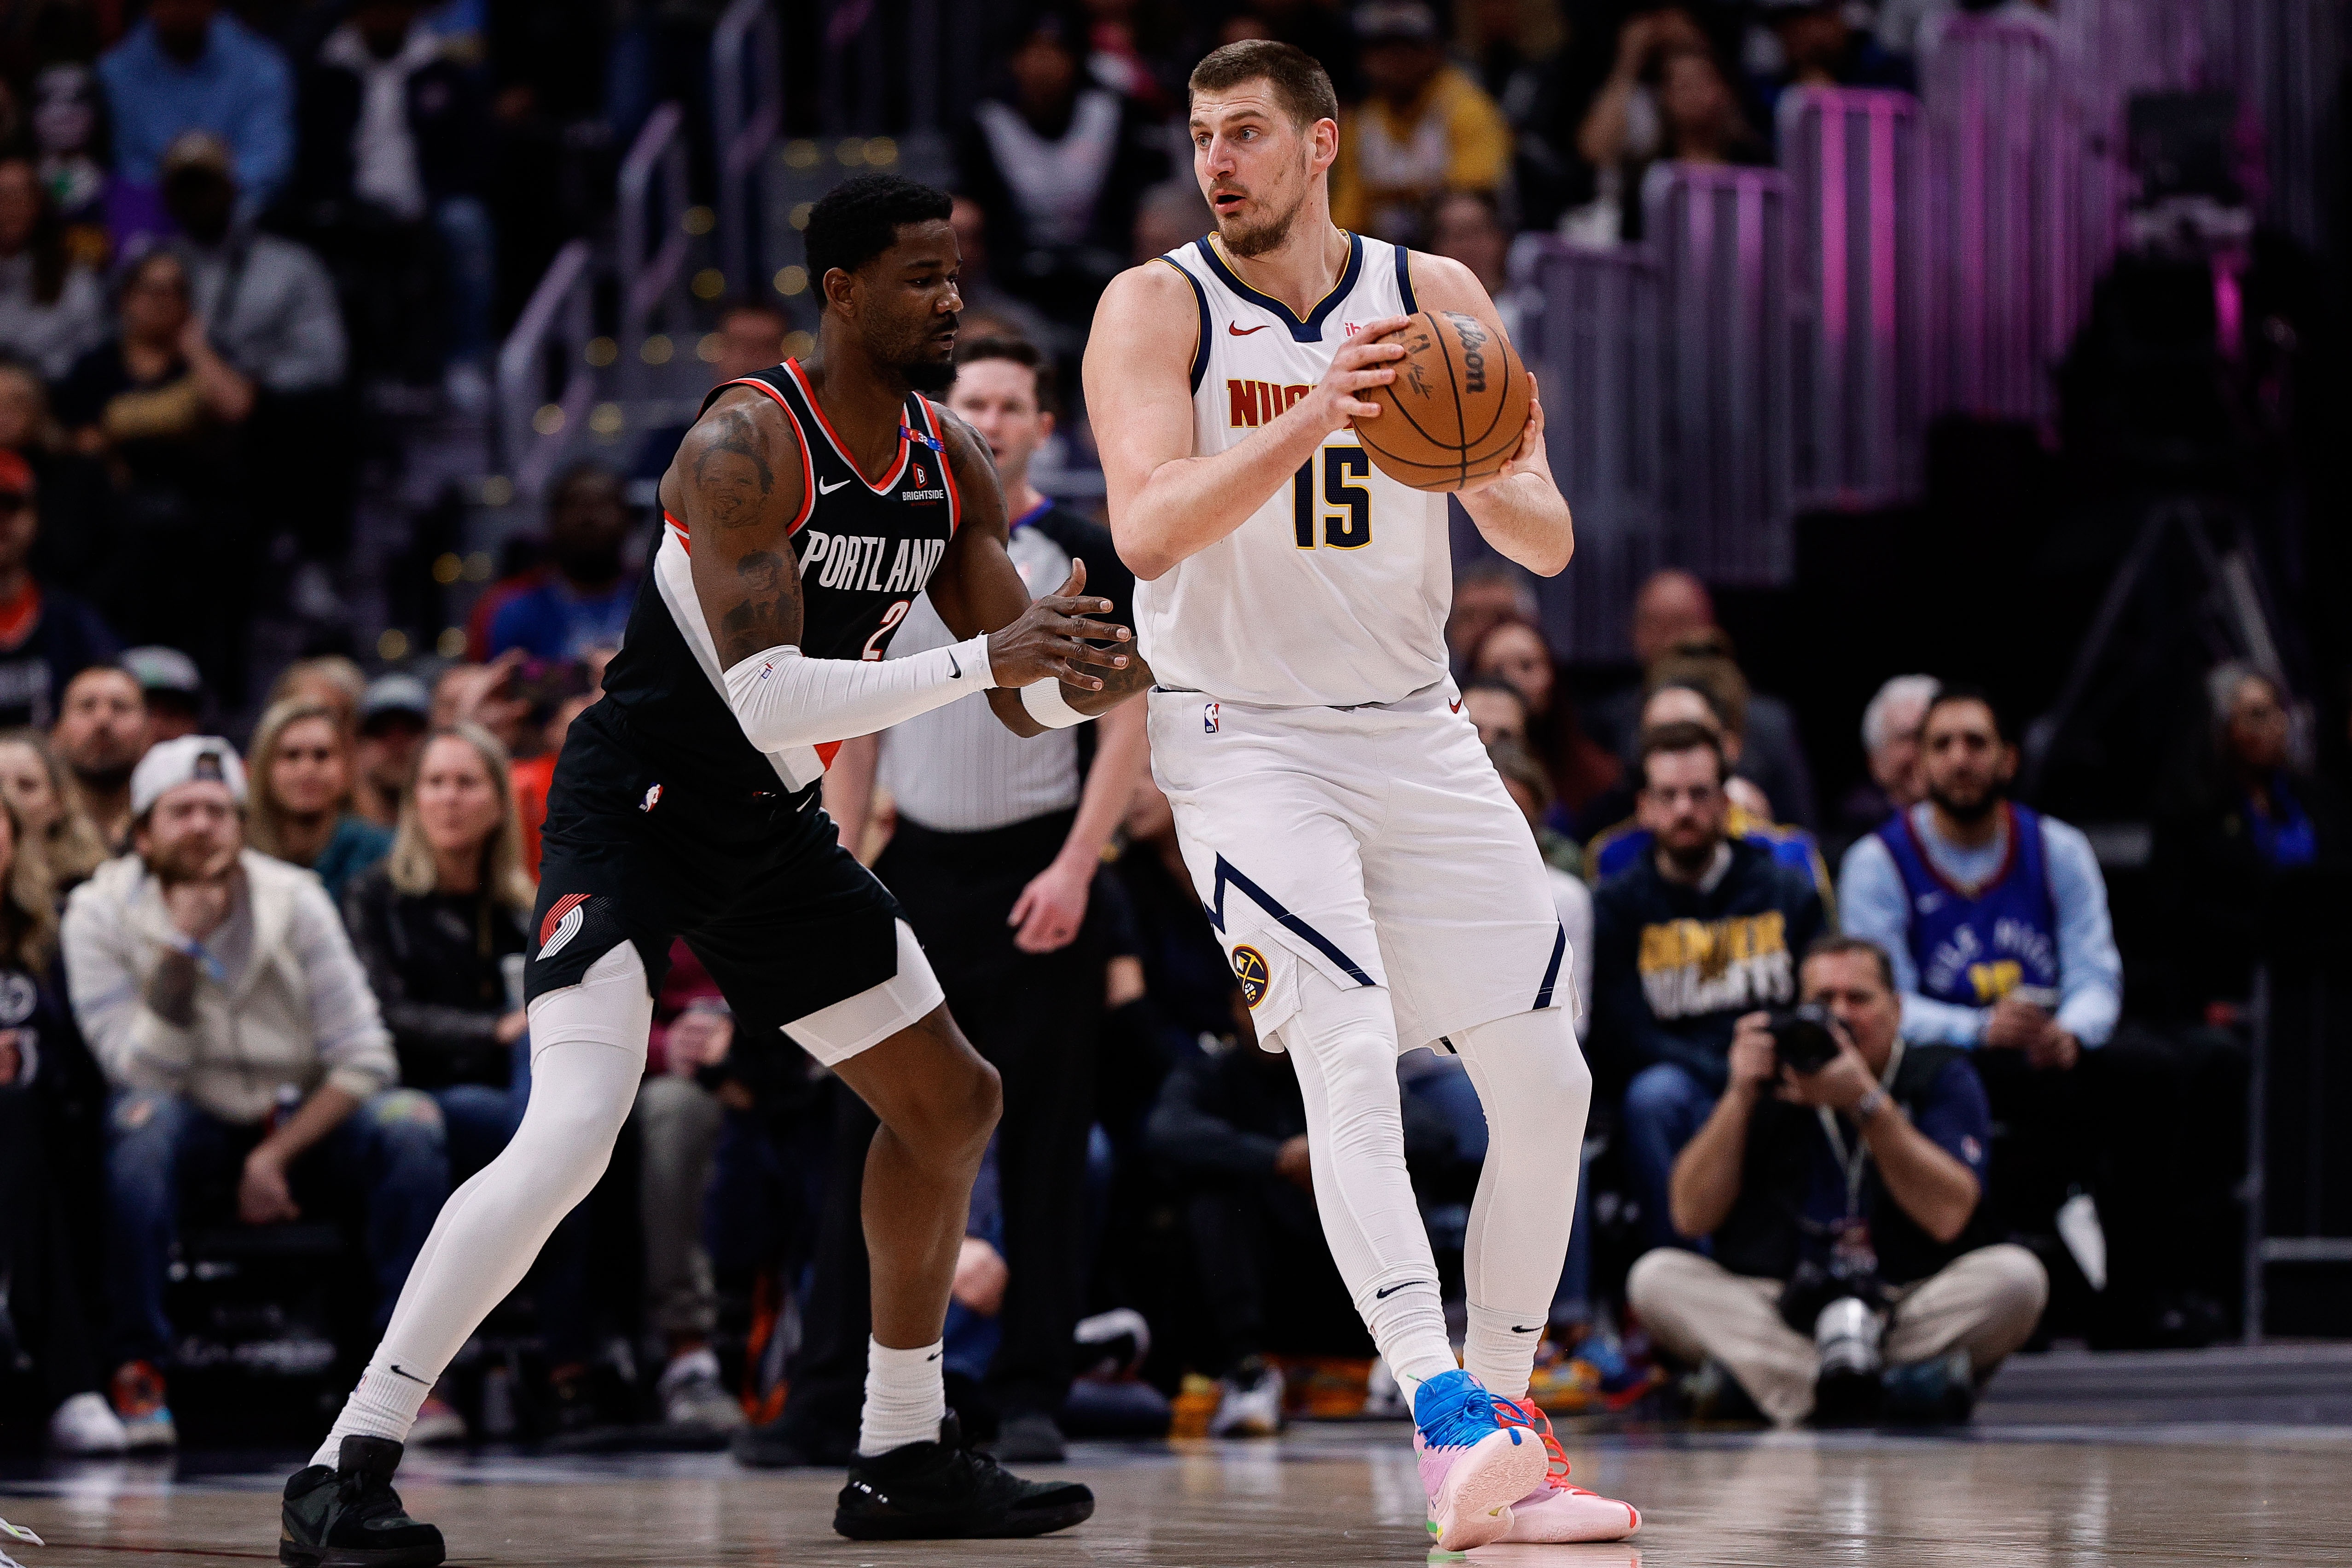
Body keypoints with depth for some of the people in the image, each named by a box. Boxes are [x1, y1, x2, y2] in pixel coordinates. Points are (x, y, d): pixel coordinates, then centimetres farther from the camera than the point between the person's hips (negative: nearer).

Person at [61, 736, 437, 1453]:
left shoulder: (293, 901, -7)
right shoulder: (100, 915, -10)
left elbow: (362, 1058, -8)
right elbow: (143, 1071, -18)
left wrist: (274, 1157, -16)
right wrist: (181, 946, -26)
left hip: (301, 1120, 2)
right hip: (196, 1128, -2)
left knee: (410, 1124, -27)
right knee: (143, 1121, -36)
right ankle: (137, 1369, -28)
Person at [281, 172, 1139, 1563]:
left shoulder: (953, 464, 3)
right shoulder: (745, 446, -22)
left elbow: (1021, 696, 5)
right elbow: (767, 696, -31)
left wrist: (1085, 679, -19)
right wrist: (984, 660, -33)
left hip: (772, 827, 9)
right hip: (637, 809, -9)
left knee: (951, 1101, 14)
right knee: (575, 1133, -24)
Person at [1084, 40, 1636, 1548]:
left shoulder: (1435, 295, 3)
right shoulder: (1158, 307, -6)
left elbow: (1550, 546, 0)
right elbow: (1149, 529, -22)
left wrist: (1498, 488, -23)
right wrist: (1316, 418, -32)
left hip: (1418, 734, 5)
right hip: (1248, 737, -5)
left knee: (1547, 1082, 3)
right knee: (1349, 1051, -24)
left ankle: (1499, 1420, 18)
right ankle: (1448, 1422, -33)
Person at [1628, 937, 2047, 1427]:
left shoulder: (1940, 1078, 4)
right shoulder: (1770, 1084, 10)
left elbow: (1948, 1215, -13)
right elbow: (1693, 1217, 1)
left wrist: (1865, 1102, -18)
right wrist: (1741, 1095, -8)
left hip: (1913, 1313, -2)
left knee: (2015, 1274, -28)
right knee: (1655, 1277, -23)